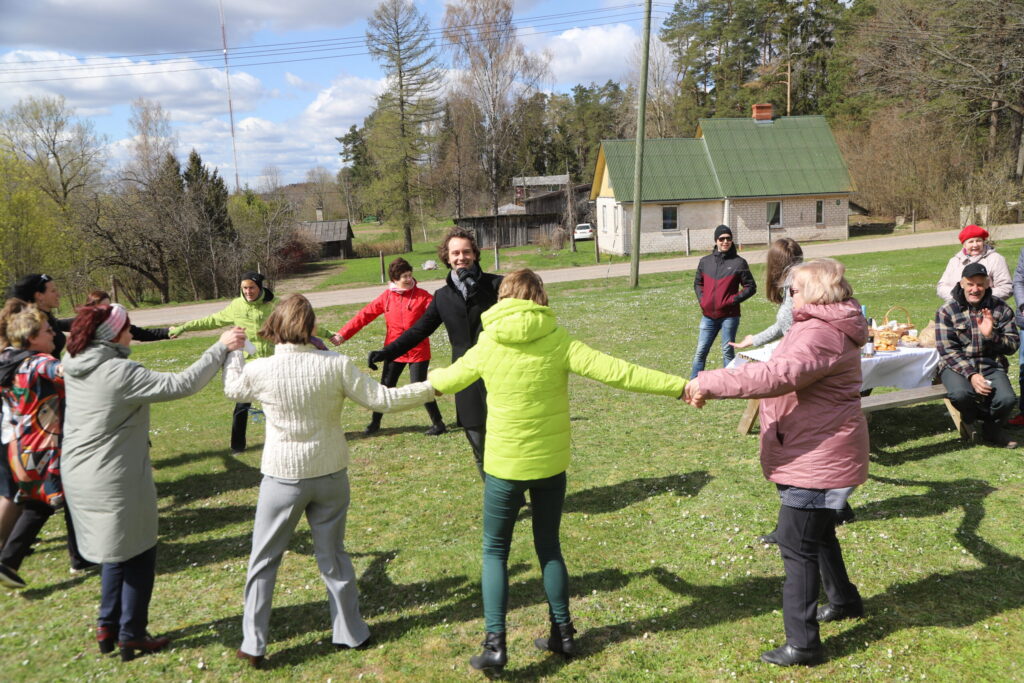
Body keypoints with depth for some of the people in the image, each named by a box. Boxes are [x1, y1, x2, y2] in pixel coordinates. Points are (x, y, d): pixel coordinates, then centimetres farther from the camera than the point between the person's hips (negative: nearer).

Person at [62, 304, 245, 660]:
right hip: (118, 483, -8)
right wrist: (221, 348, -20)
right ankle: (131, 636, 21)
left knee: (116, 551, 25)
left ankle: (108, 627, 34)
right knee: (139, 556, 11)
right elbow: (181, 384, -24)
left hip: (79, 477, 8)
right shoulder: (120, 373, -22)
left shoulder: (74, 367, 0)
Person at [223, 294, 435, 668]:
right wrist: (431, 387, -1)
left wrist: (231, 351, 28)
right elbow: (383, 399, -11)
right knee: (333, 555, 17)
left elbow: (232, 389, 11)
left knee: (263, 560, 14)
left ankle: (253, 645, 19)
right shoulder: (335, 365, -13)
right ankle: (351, 633, 28)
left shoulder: (260, 370, -12)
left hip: (282, 477, -1)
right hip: (330, 474, 1)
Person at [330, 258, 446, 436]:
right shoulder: (386, 297, 0)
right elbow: (364, 315, 1)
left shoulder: (422, 296, -7)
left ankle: (438, 423, 12)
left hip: (418, 351, -3)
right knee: (385, 388, 11)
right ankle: (374, 423, 28)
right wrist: (343, 334, -2)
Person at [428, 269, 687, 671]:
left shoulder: (487, 346, -7)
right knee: (549, 546, 19)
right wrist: (681, 386, -13)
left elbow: (446, 381, 9)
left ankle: (495, 643, 6)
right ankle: (563, 633, 26)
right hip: (551, 463, 2)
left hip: (505, 464, -1)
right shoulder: (557, 340, -10)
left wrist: (430, 377, 34)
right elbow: (615, 372, -16)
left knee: (495, 551, 13)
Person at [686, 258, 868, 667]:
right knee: (817, 532, 26)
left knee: (797, 544, -5)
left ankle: (802, 644, 4)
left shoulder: (821, 334, -24)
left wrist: (710, 383, -37)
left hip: (818, 457, -11)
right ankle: (844, 600, 46)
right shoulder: (821, 327, 13)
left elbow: (778, 376, -38)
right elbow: (788, 375, 19)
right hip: (815, 450, 11)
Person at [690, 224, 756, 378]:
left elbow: (750, 287, 0)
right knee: (700, 351, 5)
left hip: (729, 315, -3)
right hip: (708, 316, 3)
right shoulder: (705, 261, 7)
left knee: (728, 351, 5)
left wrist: (733, 300, -10)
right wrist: (702, 299, 3)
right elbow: (698, 283, 20)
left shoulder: (739, 262, -3)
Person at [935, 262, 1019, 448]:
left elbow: (1013, 344, 3)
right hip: (956, 365, -2)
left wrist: (991, 335, -17)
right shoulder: (947, 311, -3)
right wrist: (971, 375, -21)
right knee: (961, 394, -34)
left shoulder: (1000, 309, 4)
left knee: (1007, 399, -25)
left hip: (991, 365, 2)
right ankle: (969, 417, 7)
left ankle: (992, 430, 11)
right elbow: (947, 351, -8)